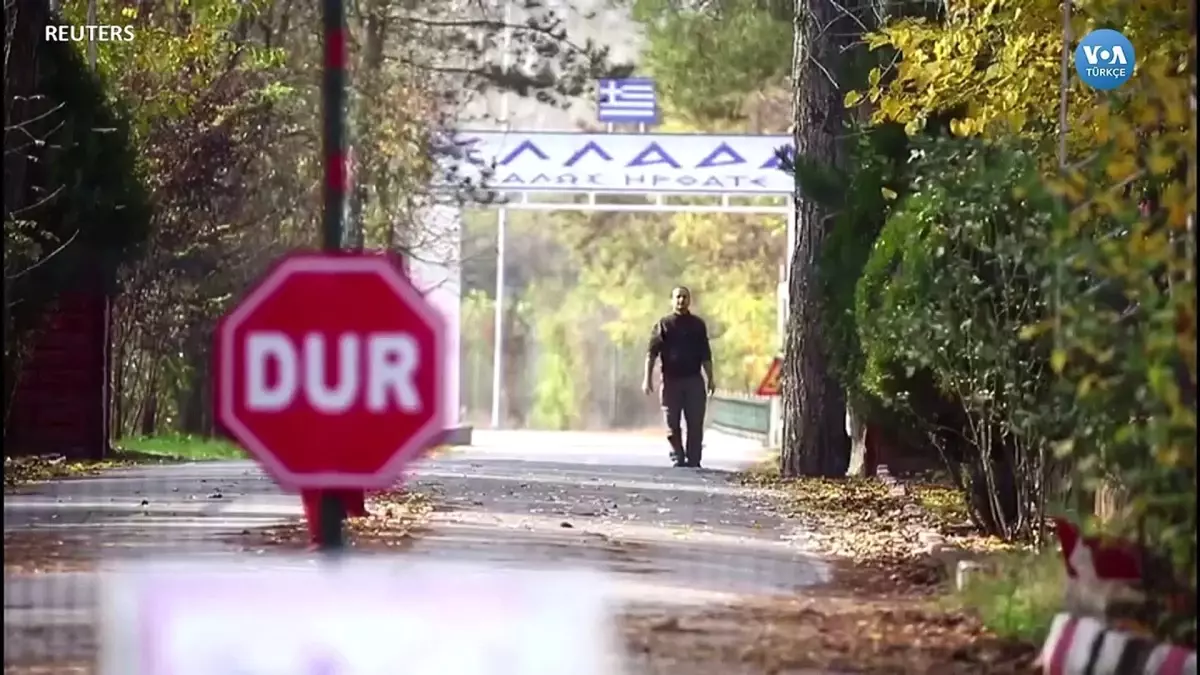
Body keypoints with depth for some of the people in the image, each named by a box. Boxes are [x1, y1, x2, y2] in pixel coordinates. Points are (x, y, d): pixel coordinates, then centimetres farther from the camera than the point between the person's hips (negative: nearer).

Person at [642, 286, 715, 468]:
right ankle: (677, 458, 8)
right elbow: (652, 353, -1)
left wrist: (710, 379, 10)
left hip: (694, 379, 1)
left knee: (695, 424, -3)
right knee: (672, 425, 0)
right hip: (671, 380, -1)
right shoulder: (664, 325, 3)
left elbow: (705, 355, 15)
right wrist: (647, 379, -9)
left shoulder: (698, 325, 11)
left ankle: (693, 459, 0)